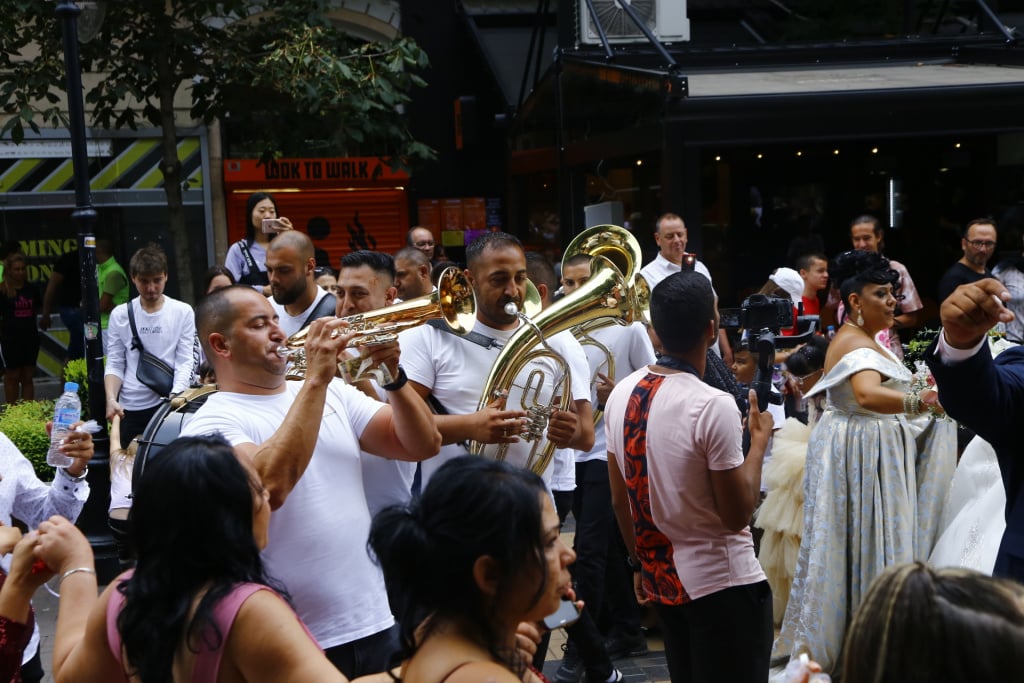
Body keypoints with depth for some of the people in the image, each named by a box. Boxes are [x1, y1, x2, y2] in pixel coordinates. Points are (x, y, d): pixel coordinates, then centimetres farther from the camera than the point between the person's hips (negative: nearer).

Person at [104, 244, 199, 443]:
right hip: (129, 408, 2)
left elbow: (186, 362, -2)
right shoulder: (120, 315, 8)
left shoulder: (182, 312, 1)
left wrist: (175, 397, -17)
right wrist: (111, 399, -9)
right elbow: (114, 364, 8)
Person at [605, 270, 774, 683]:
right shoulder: (714, 406, -21)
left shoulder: (622, 395, -2)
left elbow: (619, 500, 7)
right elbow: (737, 516, -17)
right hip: (722, 585, -7)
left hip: (660, 579, 7)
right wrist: (759, 438, -7)